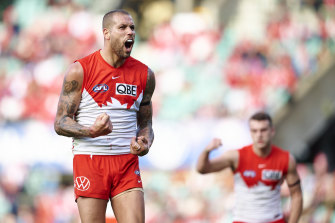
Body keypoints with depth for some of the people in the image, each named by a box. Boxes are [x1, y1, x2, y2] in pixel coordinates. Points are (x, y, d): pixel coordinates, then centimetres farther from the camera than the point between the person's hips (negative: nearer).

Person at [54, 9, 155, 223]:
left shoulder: (145, 75, 9)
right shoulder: (80, 70, -2)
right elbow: (60, 123, -2)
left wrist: (145, 144, -5)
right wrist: (91, 131, -22)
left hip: (127, 163, 3)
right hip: (89, 160, -3)